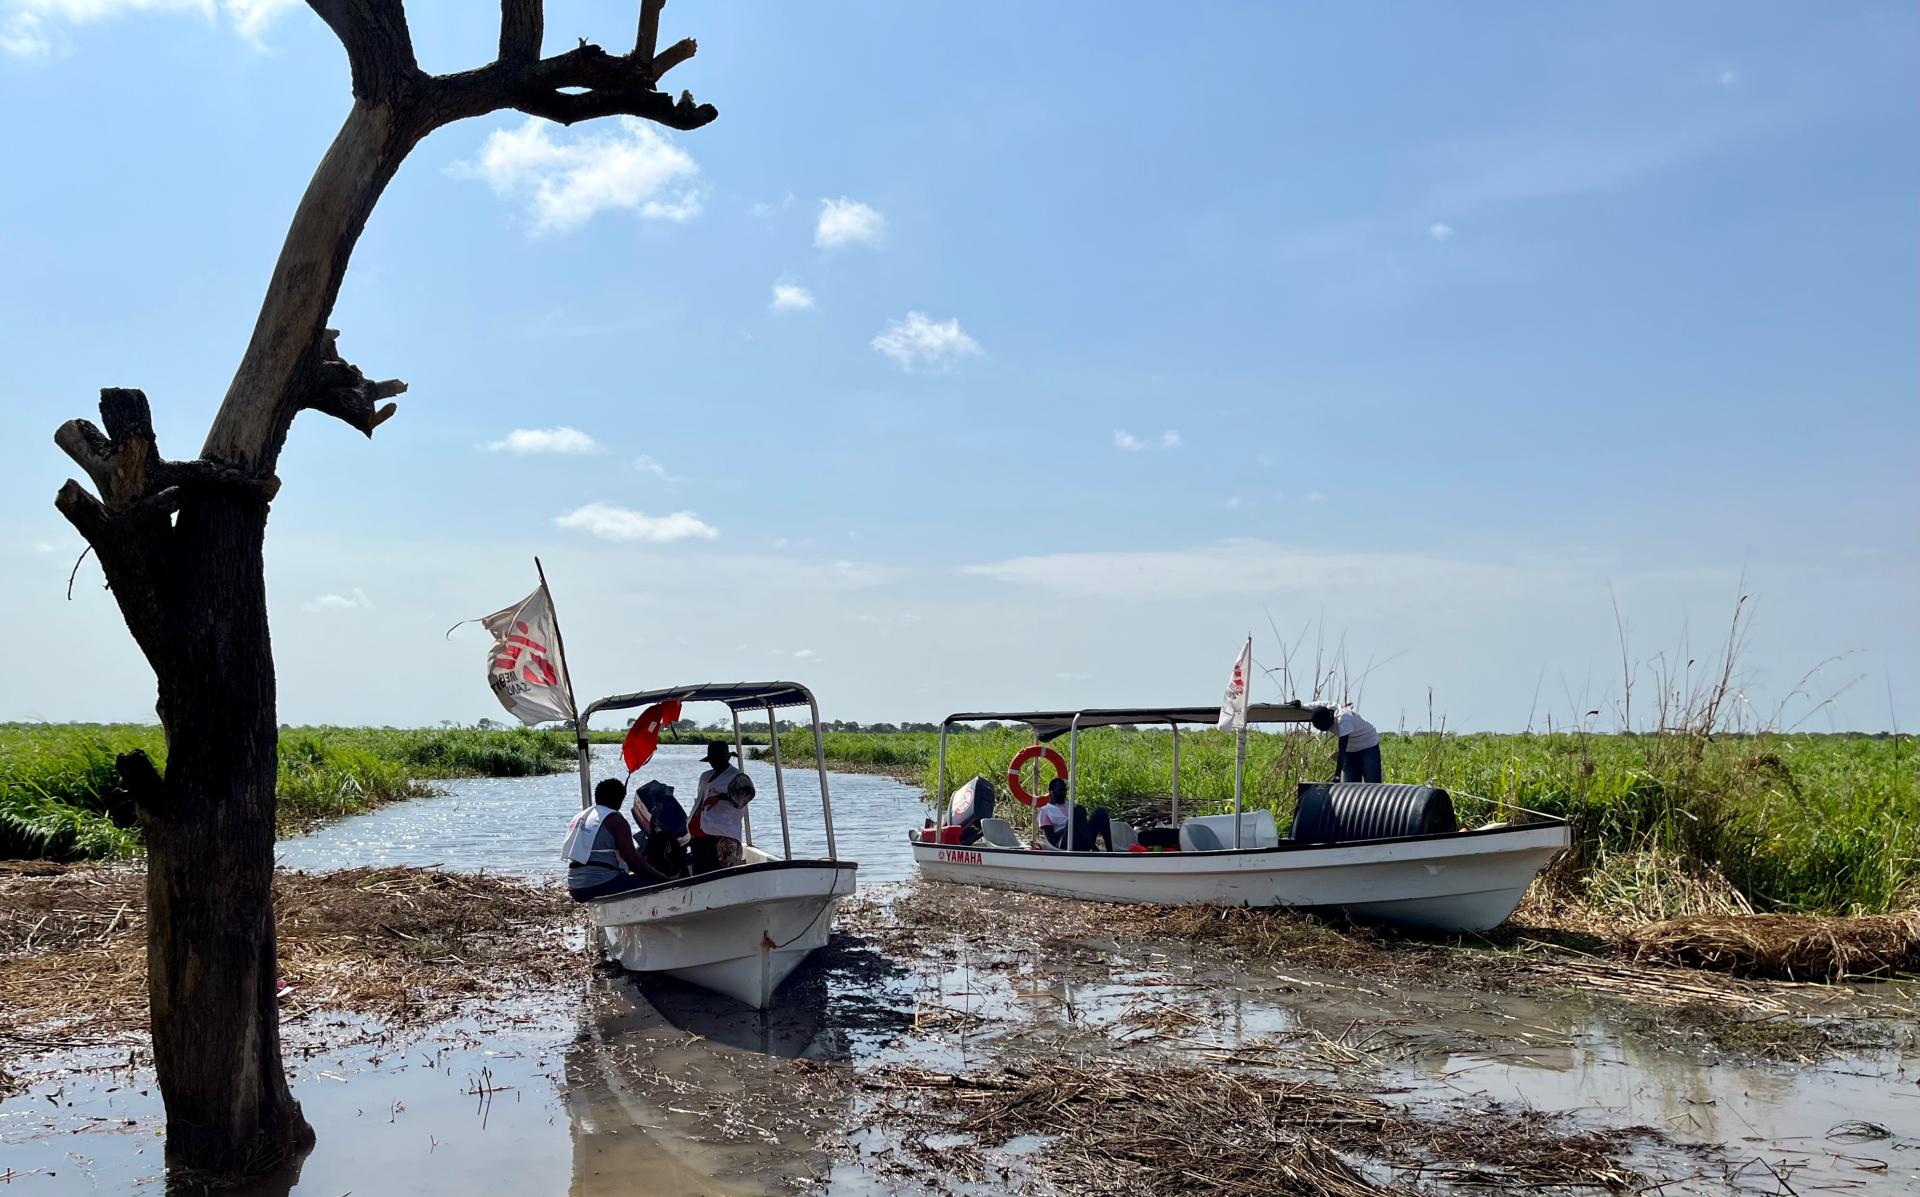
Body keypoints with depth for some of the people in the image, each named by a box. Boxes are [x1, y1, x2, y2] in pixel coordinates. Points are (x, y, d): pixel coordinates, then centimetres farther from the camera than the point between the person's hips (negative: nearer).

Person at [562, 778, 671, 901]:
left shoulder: (578, 818, 18)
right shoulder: (615, 820, -5)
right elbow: (633, 861, -12)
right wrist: (665, 878, -5)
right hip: (601, 885, -8)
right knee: (656, 883, -3)